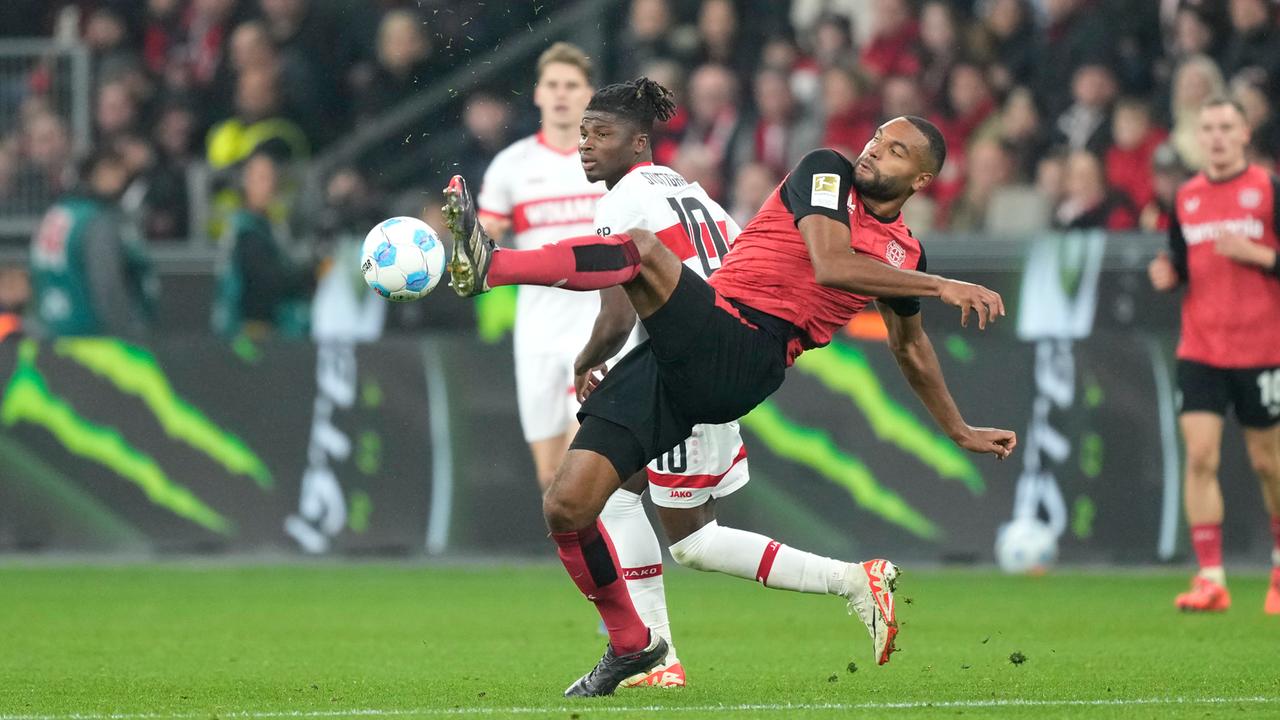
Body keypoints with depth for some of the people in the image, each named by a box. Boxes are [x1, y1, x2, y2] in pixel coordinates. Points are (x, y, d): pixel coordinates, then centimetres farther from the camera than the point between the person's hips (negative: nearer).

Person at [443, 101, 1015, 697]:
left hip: (746, 363, -1)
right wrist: (940, 287, -9)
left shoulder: (902, 254, 16)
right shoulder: (828, 173, 9)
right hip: (687, 350, 1)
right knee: (566, 508, -7)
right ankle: (632, 645, 16)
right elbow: (830, 265, -8)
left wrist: (961, 432, 43)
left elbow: (911, 347, 35)